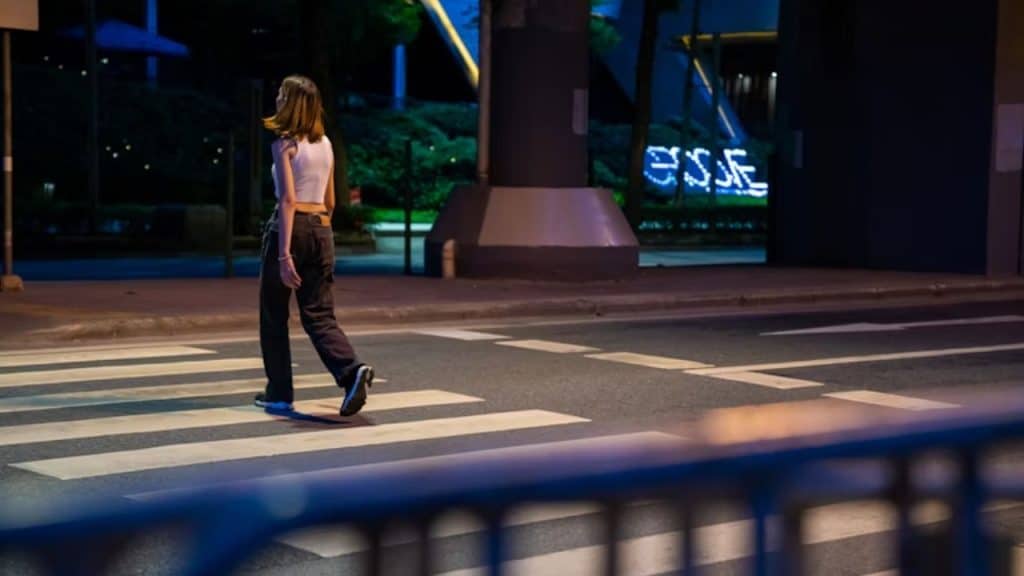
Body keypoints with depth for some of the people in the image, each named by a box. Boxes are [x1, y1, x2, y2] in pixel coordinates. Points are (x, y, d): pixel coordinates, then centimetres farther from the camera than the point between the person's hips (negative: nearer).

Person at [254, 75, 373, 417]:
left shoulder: (285, 144, -8)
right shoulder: (325, 144, 12)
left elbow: (288, 200, -17)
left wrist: (284, 254, -20)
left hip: (290, 228, -6)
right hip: (321, 231, 6)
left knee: (274, 314, 9)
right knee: (319, 315, 4)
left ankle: (279, 392, 14)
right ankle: (351, 370, -21)